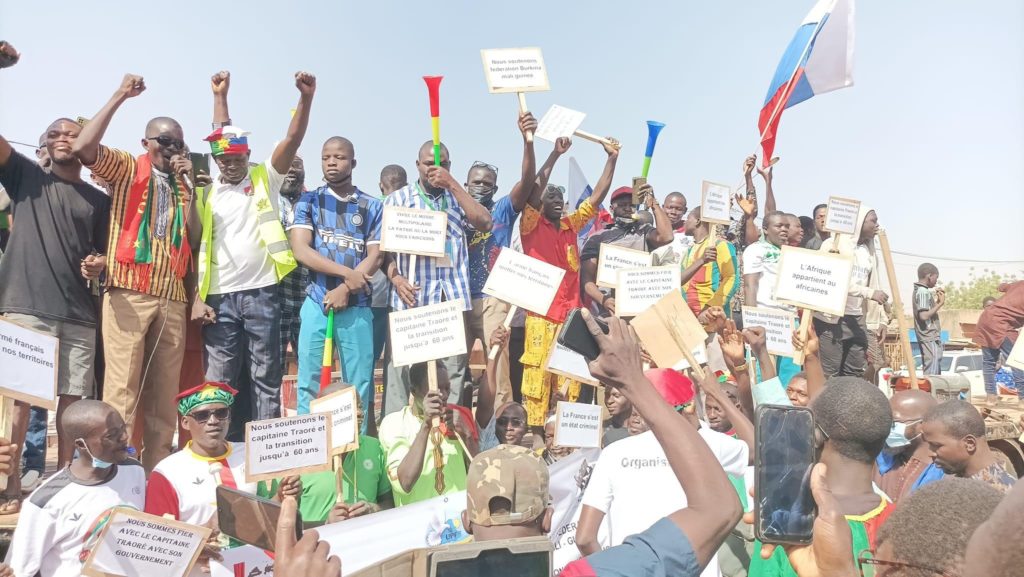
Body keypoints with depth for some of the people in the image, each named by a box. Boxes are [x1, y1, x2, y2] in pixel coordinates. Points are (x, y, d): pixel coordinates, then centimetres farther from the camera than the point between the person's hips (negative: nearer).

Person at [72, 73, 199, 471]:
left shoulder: (182, 185, 21)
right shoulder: (126, 169, 9)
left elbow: (194, 237, 9)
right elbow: (82, 147, -11)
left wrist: (188, 182, 4)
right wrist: (120, 97, -5)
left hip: (173, 297, 4)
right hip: (129, 293, -4)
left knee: (164, 394, 6)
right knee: (122, 387, -7)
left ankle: (158, 471, 13)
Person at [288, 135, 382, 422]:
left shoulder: (372, 207, 8)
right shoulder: (308, 201, 7)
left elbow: (375, 257, 1)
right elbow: (300, 250, -5)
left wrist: (344, 290, -12)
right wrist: (347, 273, -14)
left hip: (357, 307, 0)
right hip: (316, 303, 0)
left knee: (358, 385, 4)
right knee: (309, 383, 3)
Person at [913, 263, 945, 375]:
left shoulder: (919, 291, 16)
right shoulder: (923, 292, -13)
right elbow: (924, 315, -24)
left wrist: (936, 300, 16)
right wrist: (940, 303, -16)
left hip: (931, 339, 10)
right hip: (930, 340, -10)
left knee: (935, 374, 13)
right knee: (932, 375, -10)